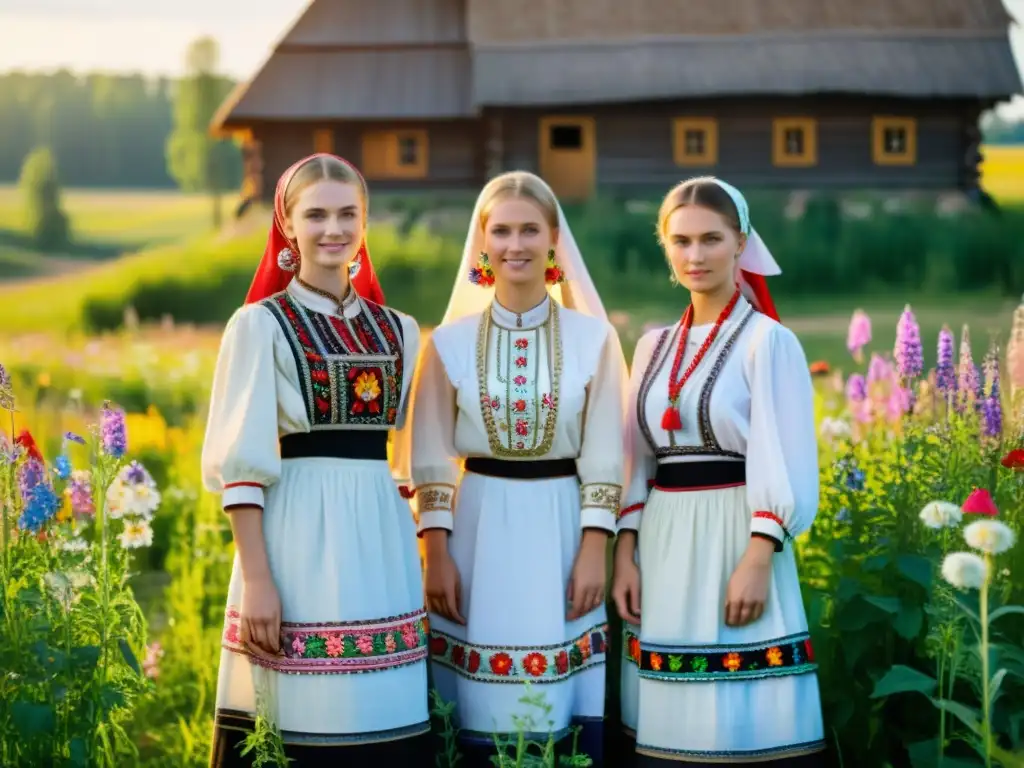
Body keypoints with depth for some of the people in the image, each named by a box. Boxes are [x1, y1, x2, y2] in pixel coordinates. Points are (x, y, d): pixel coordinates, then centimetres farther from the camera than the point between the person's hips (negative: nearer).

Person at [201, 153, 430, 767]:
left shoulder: (399, 331, 12)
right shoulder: (261, 324, -3)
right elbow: (242, 462, -8)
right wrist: (256, 578, -15)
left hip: (382, 537, 5)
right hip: (299, 537, -5)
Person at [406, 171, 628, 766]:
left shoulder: (593, 336, 0)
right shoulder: (451, 341, 2)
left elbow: (604, 457, 0)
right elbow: (432, 460, 3)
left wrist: (594, 550, -6)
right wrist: (436, 555, -4)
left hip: (561, 533, 0)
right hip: (479, 533, 0)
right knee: (479, 719, 2)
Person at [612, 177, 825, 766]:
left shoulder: (767, 340, -5)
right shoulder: (654, 347, 13)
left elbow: (784, 463, -10)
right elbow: (638, 462, 15)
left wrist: (758, 560, -18)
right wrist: (625, 554, 6)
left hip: (734, 536, -5)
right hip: (664, 545, 6)